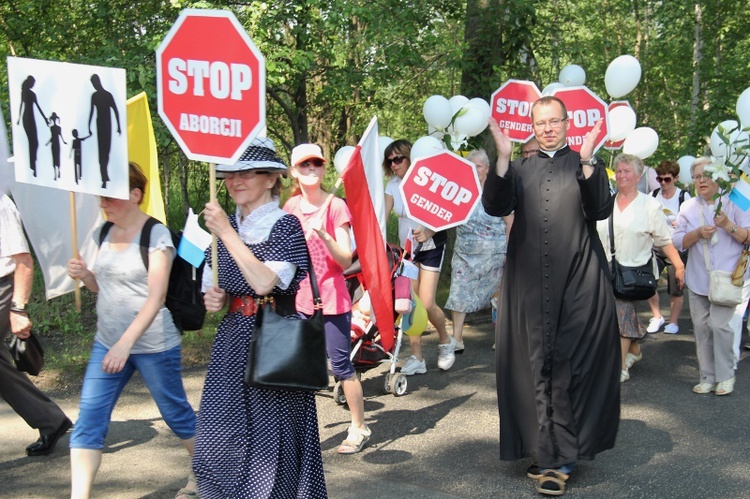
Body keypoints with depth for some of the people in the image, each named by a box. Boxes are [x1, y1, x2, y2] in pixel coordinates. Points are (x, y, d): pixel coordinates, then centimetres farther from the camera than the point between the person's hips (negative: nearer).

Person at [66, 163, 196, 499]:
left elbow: (156, 297, -20)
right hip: (106, 343, 6)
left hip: (154, 345, -6)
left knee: (176, 414, 10)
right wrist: (84, 275, -4)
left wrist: (125, 344, -28)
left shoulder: (156, 235, -13)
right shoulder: (105, 234, 8)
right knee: (88, 423, -1)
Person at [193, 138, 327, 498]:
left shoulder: (285, 226, -9)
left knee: (269, 441, 1)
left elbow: (264, 282, -23)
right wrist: (215, 300, -3)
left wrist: (227, 233, -22)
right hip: (232, 343, 6)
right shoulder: (225, 226, 9)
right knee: (217, 441, 4)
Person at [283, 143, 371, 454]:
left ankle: (359, 428, 14)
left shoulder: (335, 206, -8)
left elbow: (346, 260, -14)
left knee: (341, 365, 0)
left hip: (332, 299, -5)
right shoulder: (291, 207, 7)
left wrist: (323, 235, -29)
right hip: (300, 299, 5)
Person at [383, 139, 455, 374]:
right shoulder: (393, 184, 0)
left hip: (431, 246, -5)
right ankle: (417, 358, 8)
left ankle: (445, 341, 20)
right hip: (406, 247, 5)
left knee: (426, 304, -10)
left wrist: (428, 231, -38)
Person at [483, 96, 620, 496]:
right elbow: (495, 207, -5)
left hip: (578, 283, -2)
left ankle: (558, 456, 7)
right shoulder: (519, 169, 12)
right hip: (528, 283, 2)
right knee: (535, 366, 4)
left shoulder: (587, 165, 7)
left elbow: (601, 211, -8)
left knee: (571, 367, -2)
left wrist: (586, 163, -19)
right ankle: (549, 453, 15)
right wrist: (503, 157, -17)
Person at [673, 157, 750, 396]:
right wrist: (698, 233, -12)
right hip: (698, 278, 4)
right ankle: (707, 377, 14)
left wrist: (728, 226, -17)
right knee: (701, 326, 4)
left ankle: (725, 376, 1)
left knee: (719, 324, -13)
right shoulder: (688, 207, 12)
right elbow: (678, 241, 5)